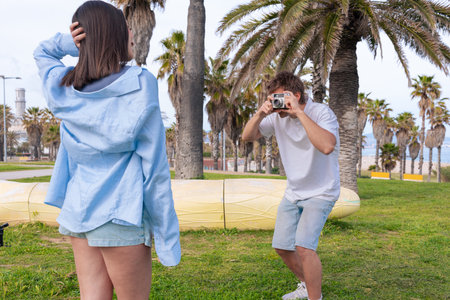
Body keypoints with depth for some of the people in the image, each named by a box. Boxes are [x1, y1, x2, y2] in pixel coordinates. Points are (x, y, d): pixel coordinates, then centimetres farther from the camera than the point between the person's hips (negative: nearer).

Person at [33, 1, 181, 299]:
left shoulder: (62, 86, 4)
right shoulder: (139, 82, -12)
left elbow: (42, 52, 29)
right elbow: (154, 163, -13)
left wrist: (70, 43, 6)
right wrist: (167, 235, -6)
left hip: (78, 208, 6)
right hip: (122, 214, -5)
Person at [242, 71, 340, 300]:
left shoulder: (321, 113, -21)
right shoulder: (278, 116, -4)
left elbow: (327, 146, -39)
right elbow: (247, 137, -2)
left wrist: (299, 112, -36)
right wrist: (261, 112, -19)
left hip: (321, 193, -6)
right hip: (293, 193, 7)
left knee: (303, 246, -22)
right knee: (282, 247, 11)